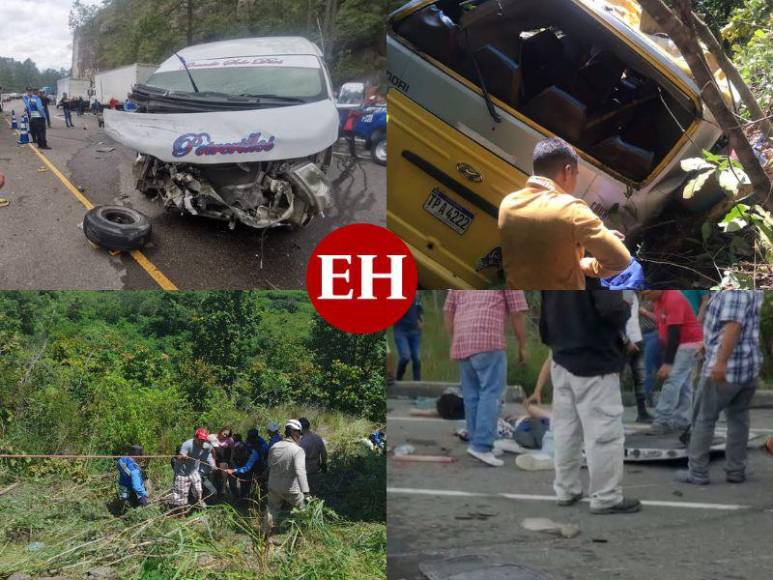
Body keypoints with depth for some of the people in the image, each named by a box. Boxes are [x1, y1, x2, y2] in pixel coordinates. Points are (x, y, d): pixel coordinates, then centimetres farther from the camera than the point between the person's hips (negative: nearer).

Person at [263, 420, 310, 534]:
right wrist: (305, 491, -34)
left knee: (272, 510, 17)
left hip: (274, 487, 4)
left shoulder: (274, 447, -1)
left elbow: (270, 466, 10)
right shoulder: (298, 450, -19)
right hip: (291, 489, -4)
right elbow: (300, 471, -29)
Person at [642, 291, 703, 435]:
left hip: (688, 344, -10)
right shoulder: (659, 300, 7)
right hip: (679, 345, 10)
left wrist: (667, 363, -24)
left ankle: (662, 421, -15)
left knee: (672, 381, -14)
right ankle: (681, 422, 10)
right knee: (683, 384, 9)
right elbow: (663, 328, 14)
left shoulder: (673, 299, -22)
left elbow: (674, 333, -24)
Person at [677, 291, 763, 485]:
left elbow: (733, 325, -24)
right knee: (738, 418, 13)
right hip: (751, 364, 8)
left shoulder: (733, 290, -16)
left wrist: (721, 362, -25)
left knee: (703, 418, 1)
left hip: (727, 366, -8)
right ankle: (736, 471, 16)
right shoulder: (756, 291, 14)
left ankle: (697, 472, 4)